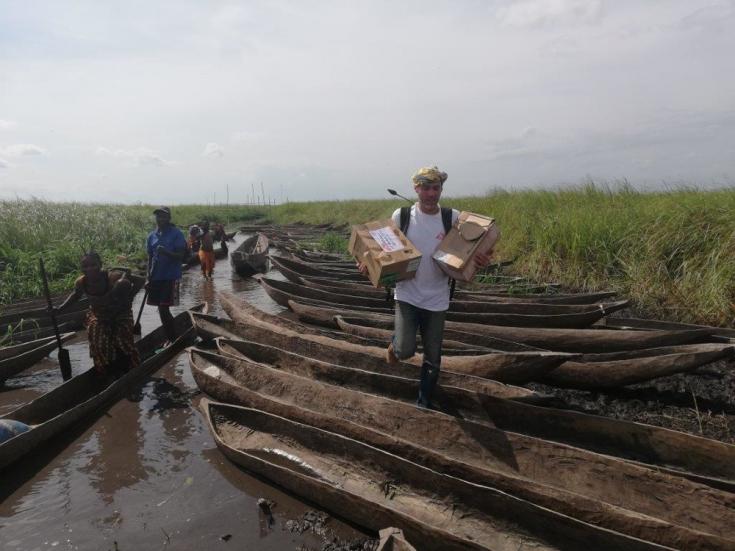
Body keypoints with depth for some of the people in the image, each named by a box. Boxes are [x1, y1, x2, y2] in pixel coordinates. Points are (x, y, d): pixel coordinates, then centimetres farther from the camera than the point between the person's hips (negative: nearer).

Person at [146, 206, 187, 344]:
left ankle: (172, 339, 5)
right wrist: (148, 278, 7)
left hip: (171, 277, -6)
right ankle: (171, 338, 22)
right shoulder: (152, 236, 9)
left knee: (163, 309, -9)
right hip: (156, 277, 6)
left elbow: (181, 256, -12)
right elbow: (150, 258, 13)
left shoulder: (176, 234, -7)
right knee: (162, 309, 10)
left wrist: (166, 252, -29)